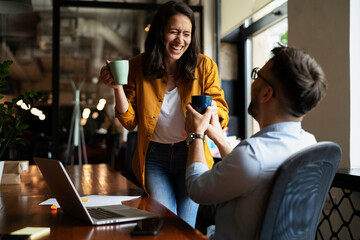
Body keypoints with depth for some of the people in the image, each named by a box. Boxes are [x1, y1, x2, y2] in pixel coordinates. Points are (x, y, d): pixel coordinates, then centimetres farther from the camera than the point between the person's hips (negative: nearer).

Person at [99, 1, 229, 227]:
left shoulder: (205, 66, -6)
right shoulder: (137, 67, -3)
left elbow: (222, 116, -6)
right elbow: (130, 121, -2)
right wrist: (117, 87, -17)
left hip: (190, 154, 0)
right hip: (155, 157, 0)